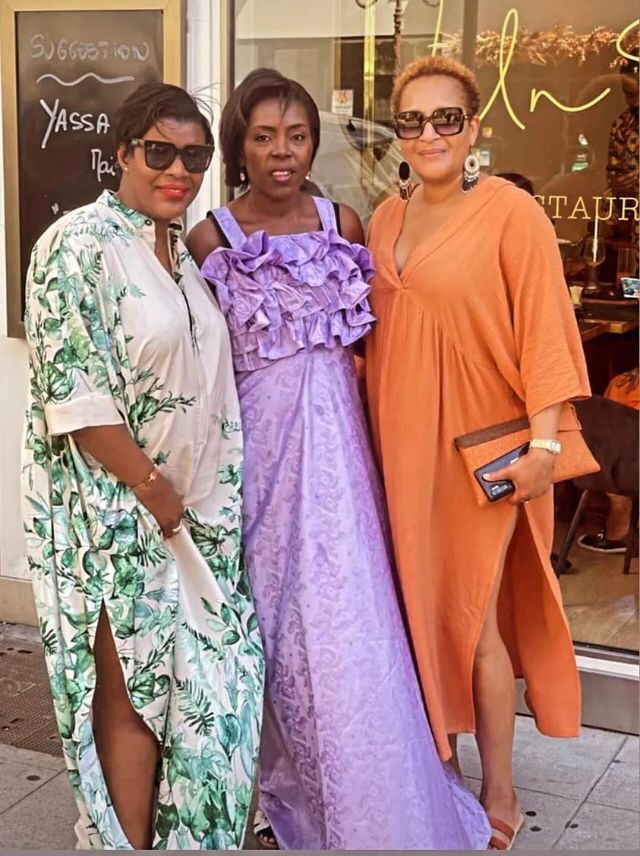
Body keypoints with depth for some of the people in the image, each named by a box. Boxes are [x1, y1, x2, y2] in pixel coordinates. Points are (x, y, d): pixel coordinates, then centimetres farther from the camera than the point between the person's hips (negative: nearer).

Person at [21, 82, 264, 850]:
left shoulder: (181, 249, 11)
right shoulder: (81, 244, -14)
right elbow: (74, 393, -20)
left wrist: (195, 498, 10)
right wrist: (153, 488, -16)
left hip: (195, 507, 8)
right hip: (118, 509, -8)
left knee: (200, 680, 15)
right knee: (132, 691, 3)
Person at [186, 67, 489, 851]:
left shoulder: (342, 224, 6)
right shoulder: (211, 238, -1)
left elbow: (367, 336, 13)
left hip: (335, 437, 2)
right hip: (257, 440, -2)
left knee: (343, 611, 3)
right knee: (271, 614, 6)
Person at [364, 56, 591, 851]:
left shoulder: (511, 212, -10)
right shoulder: (385, 219, 9)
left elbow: (544, 332, -13)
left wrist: (543, 442, -17)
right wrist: (373, 419, 12)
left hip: (478, 448, -6)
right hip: (400, 443, 6)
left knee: (473, 619, 0)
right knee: (417, 604, 13)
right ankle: (435, 758, 30)